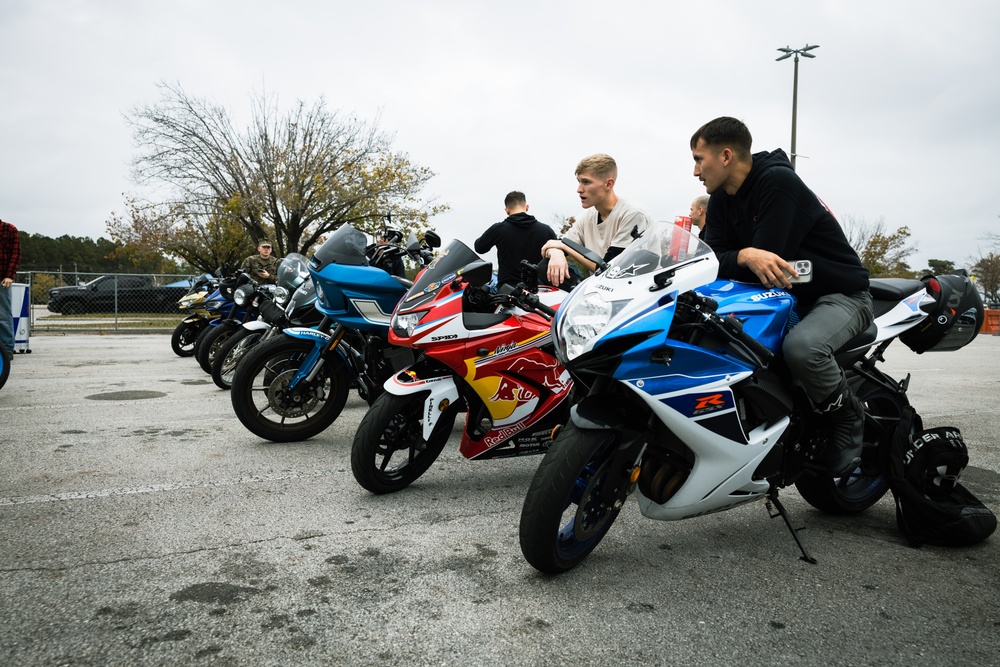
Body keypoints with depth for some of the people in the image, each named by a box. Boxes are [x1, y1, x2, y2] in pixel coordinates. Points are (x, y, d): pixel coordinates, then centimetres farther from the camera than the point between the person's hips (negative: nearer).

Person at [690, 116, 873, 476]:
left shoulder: (778, 183, -21)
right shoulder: (721, 199, 3)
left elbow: (765, 260, -28)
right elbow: (713, 260, -11)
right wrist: (745, 256, -30)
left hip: (841, 294, -8)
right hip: (785, 297, 8)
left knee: (800, 347, -38)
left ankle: (848, 417, -8)